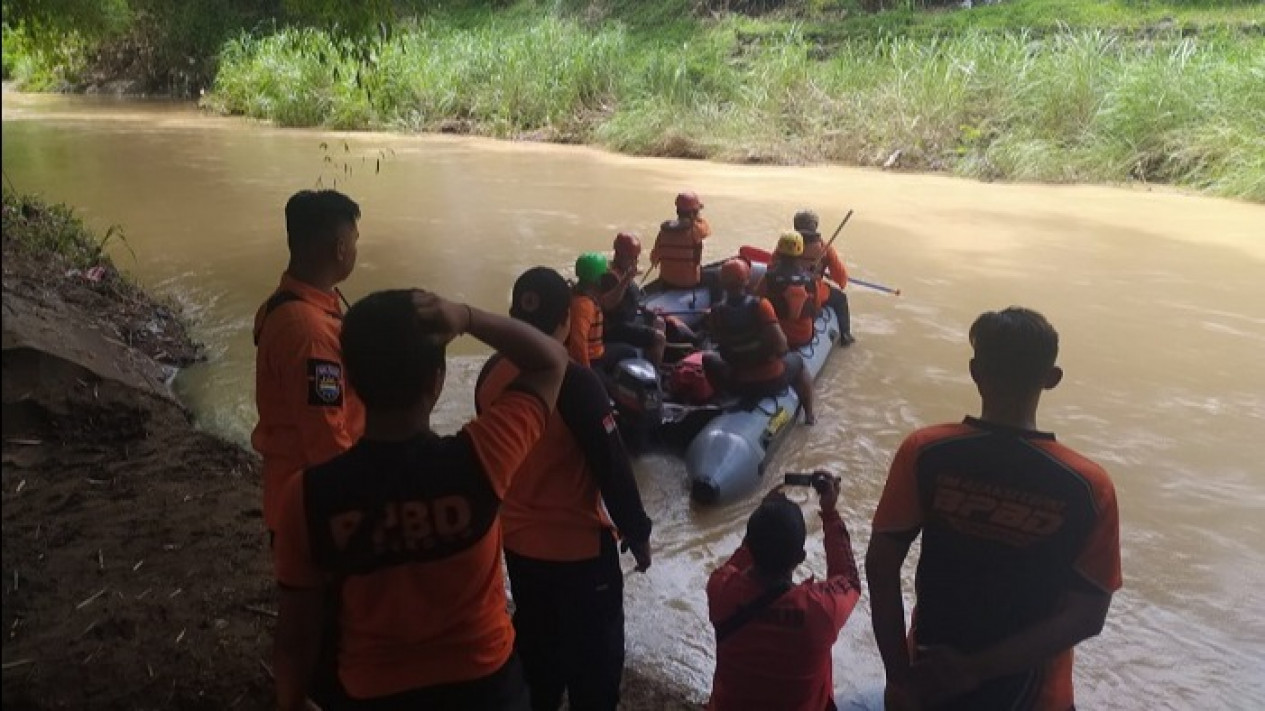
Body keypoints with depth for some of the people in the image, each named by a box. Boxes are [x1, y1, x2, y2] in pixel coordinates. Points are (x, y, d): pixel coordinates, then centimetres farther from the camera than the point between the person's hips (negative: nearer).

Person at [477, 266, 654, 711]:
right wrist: (637, 532, -6)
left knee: (534, 641, 25)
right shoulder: (575, 382, -25)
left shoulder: (491, 374, -5)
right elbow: (612, 467, -21)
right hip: (579, 544, -6)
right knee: (595, 652, 13)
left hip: (516, 539, 6)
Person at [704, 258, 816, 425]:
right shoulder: (760, 305, -18)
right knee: (797, 361, 31)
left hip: (737, 385, 1)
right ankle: (809, 414, 41)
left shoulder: (716, 313, -12)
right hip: (773, 381, -1)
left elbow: (724, 352, 0)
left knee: (707, 358, 27)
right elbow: (781, 346, -21)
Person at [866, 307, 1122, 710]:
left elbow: (880, 568, -16)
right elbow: (1086, 616, -17)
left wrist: (900, 677, -8)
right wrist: (975, 669, -14)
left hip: (928, 677, 0)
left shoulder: (923, 453, -19)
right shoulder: (1087, 487, -19)